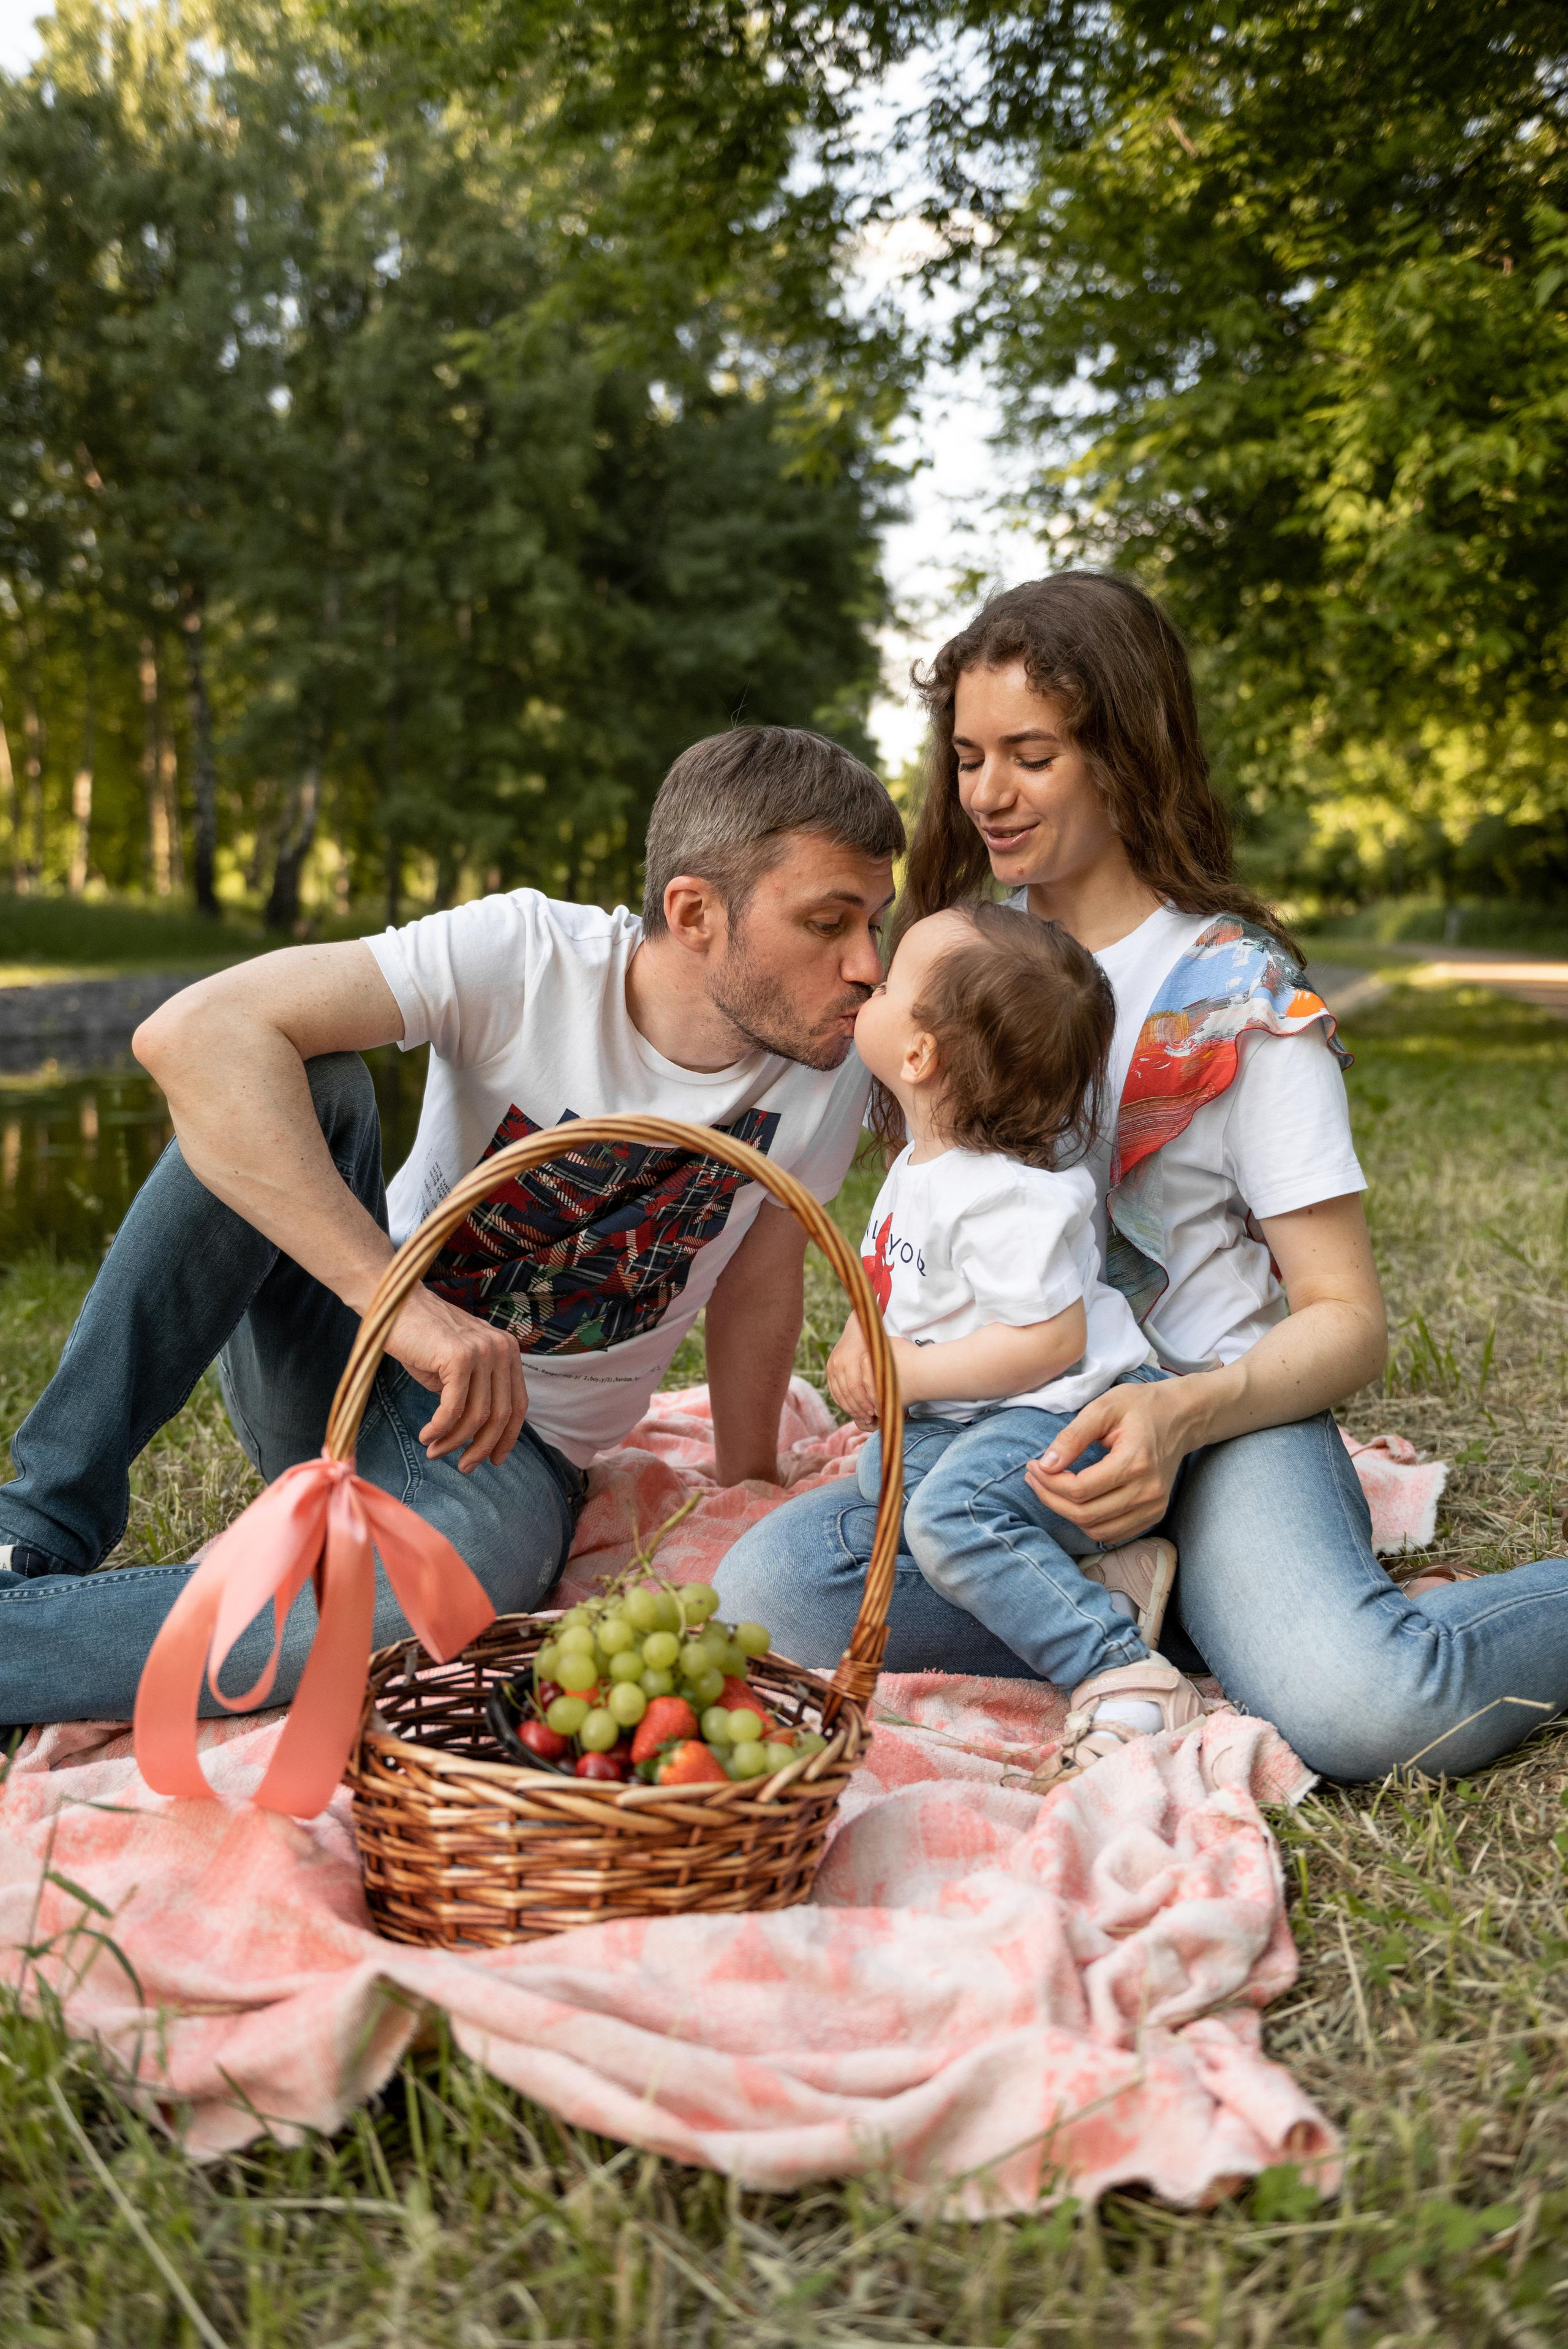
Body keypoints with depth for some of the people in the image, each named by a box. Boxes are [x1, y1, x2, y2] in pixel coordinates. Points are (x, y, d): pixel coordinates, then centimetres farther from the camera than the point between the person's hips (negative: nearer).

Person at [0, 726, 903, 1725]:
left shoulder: (831, 1066, -12)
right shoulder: (526, 956, -22)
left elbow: (758, 1286, 4)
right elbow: (195, 1033, -34)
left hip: (513, 1450, 1)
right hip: (337, 1362, 0)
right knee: (311, 1081, -30)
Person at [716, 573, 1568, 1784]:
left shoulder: (1240, 997, -4)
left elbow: (1347, 1319, -5)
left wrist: (1183, 1416, -26)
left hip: (1217, 1422, -4)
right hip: (1002, 1426, 5)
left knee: (1359, 1710, -36)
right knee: (767, 1590, -27)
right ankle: (1177, 1626, -15)